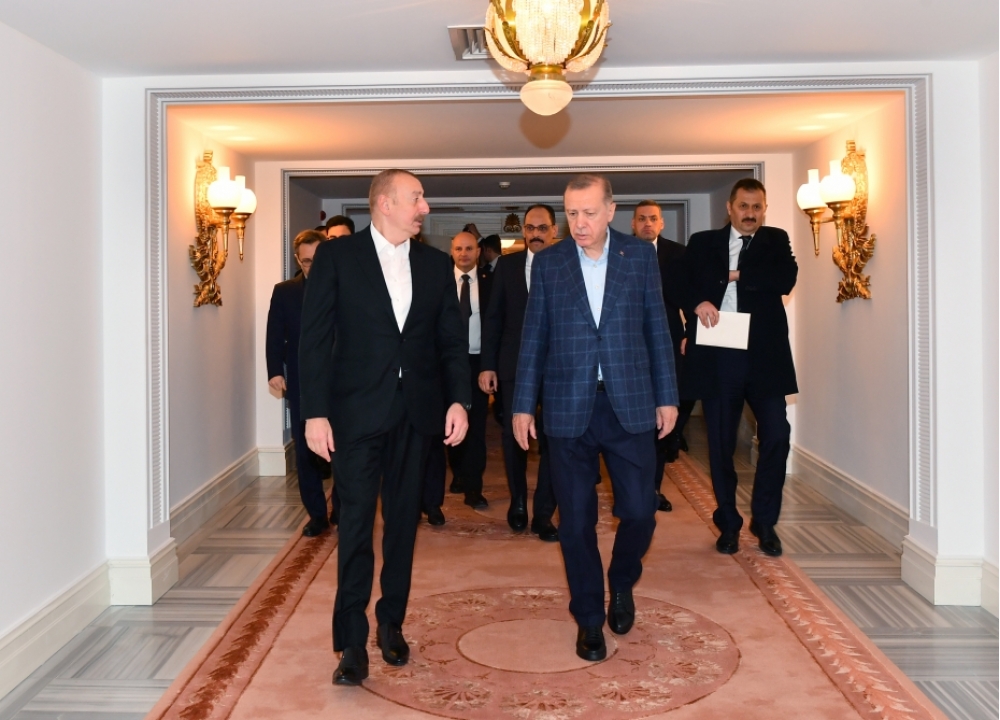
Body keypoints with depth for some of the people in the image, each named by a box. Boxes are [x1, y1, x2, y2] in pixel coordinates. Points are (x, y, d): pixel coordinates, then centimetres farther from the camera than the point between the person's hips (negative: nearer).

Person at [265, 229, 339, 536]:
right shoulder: (284, 292, 7)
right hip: (301, 386, 2)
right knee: (305, 453, 5)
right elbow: (275, 337, 3)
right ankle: (317, 515, 17)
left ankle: (342, 511, 19)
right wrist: (275, 372, -11)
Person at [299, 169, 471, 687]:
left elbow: (452, 339, 9)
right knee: (356, 523, -1)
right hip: (358, 410, -4)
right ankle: (352, 640, 8)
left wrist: (458, 399, -4)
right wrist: (315, 412, -11)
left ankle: (391, 623, 25)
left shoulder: (436, 263, 9)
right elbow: (315, 339, -6)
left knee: (403, 519, 11)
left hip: (416, 411, 4)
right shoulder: (337, 256, -2)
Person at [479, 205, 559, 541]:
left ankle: (543, 513, 16)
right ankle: (518, 502, 32)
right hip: (514, 365, 2)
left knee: (551, 440, 4)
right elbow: (493, 317, 5)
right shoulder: (507, 264, 5)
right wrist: (488, 365, 0)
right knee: (513, 437, 11)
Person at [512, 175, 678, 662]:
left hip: (630, 405, 0)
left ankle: (621, 583, 31)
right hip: (568, 408, 0)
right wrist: (523, 404, 3)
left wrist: (667, 397, 4)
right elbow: (533, 337, 6)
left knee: (640, 512, 0)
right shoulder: (548, 263, 5)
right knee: (576, 521, 5)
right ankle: (589, 618, 22)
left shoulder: (641, 256, 5)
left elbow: (657, 329, 7)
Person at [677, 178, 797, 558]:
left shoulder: (776, 241, 11)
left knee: (776, 436, -5)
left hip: (764, 355, 0)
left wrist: (737, 276, -8)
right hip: (717, 356, 0)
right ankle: (729, 524, 21)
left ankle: (765, 522, 13)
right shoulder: (703, 243, 11)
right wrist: (697, 302, -18)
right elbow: (679, 281, 1)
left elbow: (786, 280, -7)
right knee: (720, 444, 6)